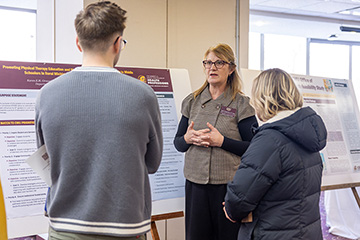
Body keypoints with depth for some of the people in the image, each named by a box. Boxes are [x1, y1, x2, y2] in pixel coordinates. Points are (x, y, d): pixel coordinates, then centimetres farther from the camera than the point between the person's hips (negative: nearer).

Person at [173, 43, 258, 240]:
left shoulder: (241, 104, -1)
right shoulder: (192, 101, 10)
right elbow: (177, 143, 14)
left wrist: (222, 141, -17)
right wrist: (188, 138, -8)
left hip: (229, 184, -3)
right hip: (195, 182, 3)